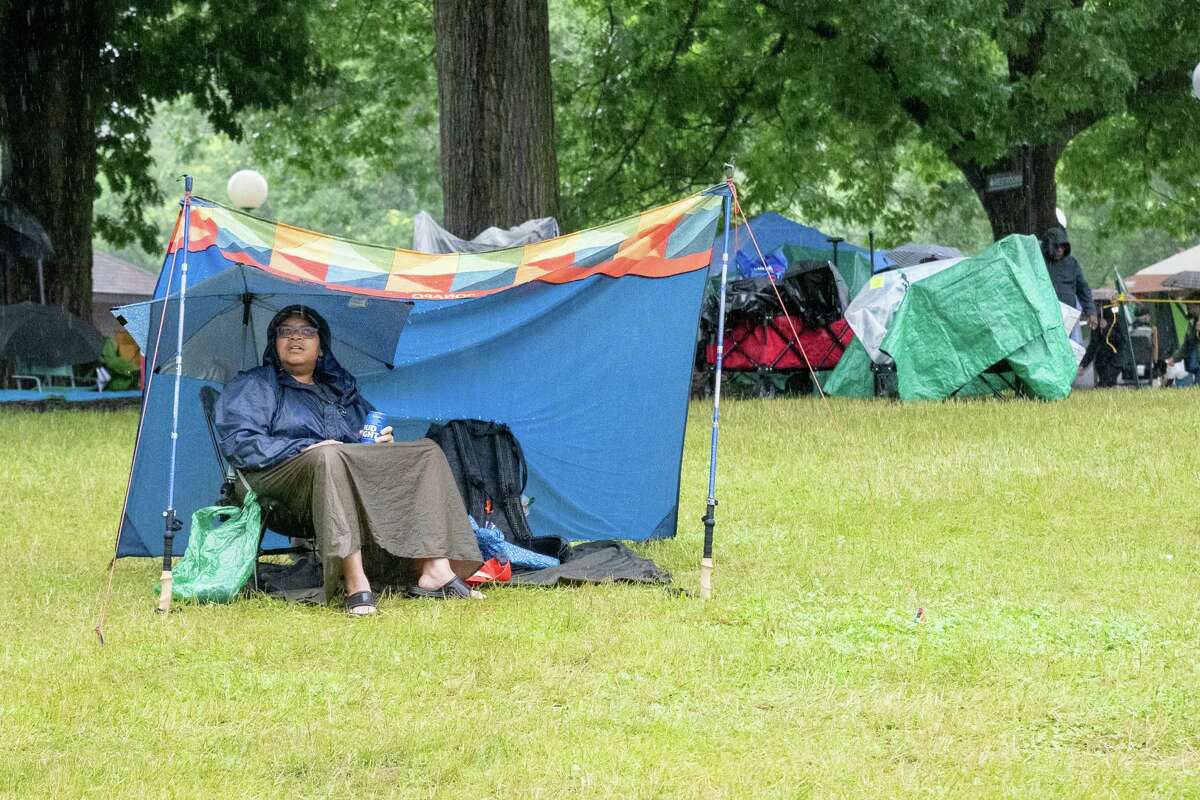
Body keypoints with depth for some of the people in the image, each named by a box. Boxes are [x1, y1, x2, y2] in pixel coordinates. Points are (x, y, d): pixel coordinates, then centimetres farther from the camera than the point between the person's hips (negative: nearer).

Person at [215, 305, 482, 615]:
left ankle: (437, 569, -31)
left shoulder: (341, 388, 32)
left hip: (360, 477, 6)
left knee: (426, 452, -13)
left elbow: (370, 434, 34)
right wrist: (304, 449, -12)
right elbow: (240, 444, -1)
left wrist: (382, 442, 7)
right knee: (328, 458, -40)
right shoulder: (254, 386, 15)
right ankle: (356, 583, -51)